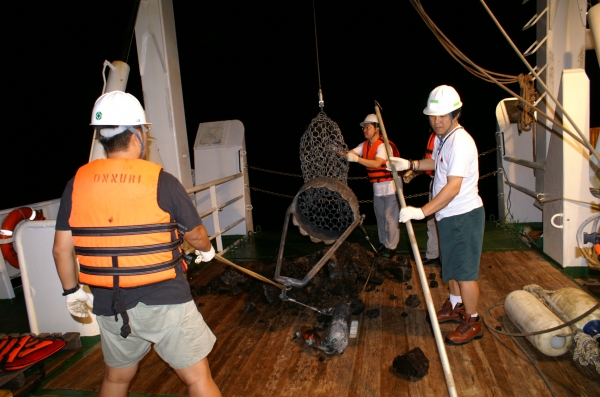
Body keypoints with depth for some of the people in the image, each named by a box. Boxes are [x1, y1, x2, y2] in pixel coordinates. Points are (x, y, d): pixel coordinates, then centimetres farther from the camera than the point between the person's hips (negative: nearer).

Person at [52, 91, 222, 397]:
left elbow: (61, 249, 3)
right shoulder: (161, 181, -13)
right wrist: (206, 249, 21)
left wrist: (72, 291, 19)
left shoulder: (78, 182, -3)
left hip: (110, 304, 5)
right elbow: (195, 234, -1)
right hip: (164, 301, -4)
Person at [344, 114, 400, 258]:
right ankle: (383, 243, 27)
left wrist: (356, 159, -40)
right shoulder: (365, 145, 6)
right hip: (377, 186, 8)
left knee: (390, 217, -3)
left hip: (390, 185, -8)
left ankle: (391, 247, 8)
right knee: (380, 215, 14)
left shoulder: (383, 145, -19)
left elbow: (377, 163, -33)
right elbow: (350, 153, -3)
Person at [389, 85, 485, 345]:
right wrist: (410, 164, 14)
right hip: (448, 215, 10)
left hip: (464, 216, -10)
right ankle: (455, 307, 40)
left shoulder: (460, 142, -24)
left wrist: (422, 212, -34)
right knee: (450, 265, 22)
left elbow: (453, 187, -31)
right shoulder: (441, 138, 7)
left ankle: (473, 322, 18)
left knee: (464, 270, 1)